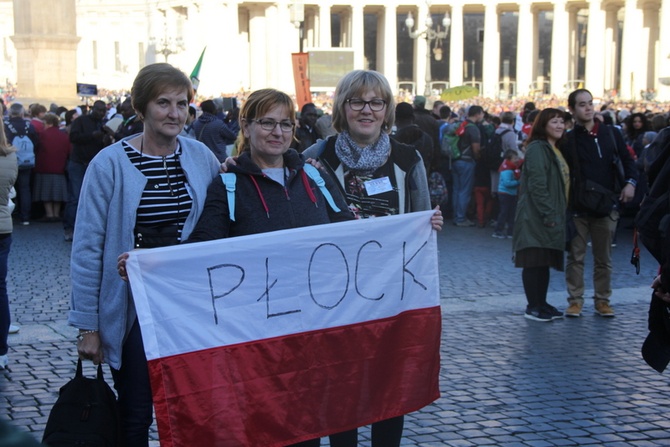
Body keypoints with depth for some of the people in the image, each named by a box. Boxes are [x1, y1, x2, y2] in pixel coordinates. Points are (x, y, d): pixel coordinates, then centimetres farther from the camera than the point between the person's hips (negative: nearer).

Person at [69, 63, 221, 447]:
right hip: (134, 308, -3)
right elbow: (88, 248, -7)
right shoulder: (111, 164, -9)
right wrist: (88, 326, -8)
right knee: (135, 416, 7)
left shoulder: (202, 157, 1)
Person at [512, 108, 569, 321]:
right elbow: (536, 185, -19)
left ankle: (541, 304, 19)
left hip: (552, 217, 9)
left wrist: (557, 215, 15)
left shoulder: (555, 150, 19)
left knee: (546, 261, 12)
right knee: (535, 261, -5)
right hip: (536, 217, -9)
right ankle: (533, 307, 0)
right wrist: (547, 215, -22)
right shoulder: (537, 148, -12)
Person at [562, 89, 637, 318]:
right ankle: (575, 300, 12)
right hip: (577, 208, -2)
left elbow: (627, 160, 12)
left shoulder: (611, 134, 7)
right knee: (575, 256, 3)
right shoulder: (568, 140, 1)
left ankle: (602, 300, 18)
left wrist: (630, 182, -6)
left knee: (604, 258, 8)